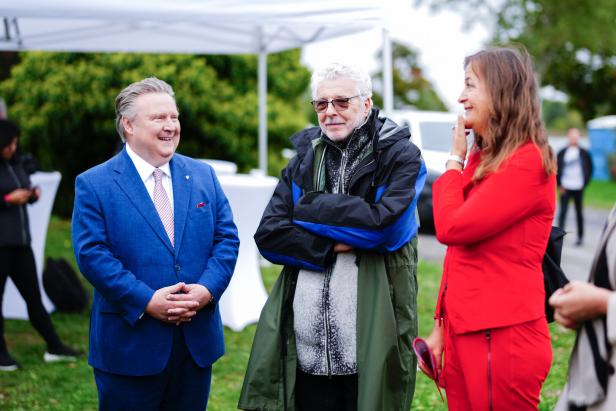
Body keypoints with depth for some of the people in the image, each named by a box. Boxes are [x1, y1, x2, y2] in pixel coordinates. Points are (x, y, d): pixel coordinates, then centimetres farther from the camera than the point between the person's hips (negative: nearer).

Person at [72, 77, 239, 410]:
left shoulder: (203, 176, 10)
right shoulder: (94, 185, -3)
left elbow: (226, 238, 6)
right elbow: (91, 254, -12)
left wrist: (207, 289, -12)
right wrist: (146, 301, -20)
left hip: (197, 342, 4)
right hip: (130, 344, -4)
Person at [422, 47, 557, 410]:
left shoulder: (528, 162, -15)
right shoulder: (480, 158, 13)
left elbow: (452, 228, -21)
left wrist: (454, 161, -6)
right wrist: (441, 327, 16)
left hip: (503, 336, -8)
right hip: (463, 330, 8)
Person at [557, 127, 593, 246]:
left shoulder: (584, 153, 2)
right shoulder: (562, 153, 1)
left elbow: (589, 168, 8)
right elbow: (557, 169, 3)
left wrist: (585, 182, 0)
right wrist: (559, 185, -3)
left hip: (578, 188, 1)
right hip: (565, 187, -1)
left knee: (579, 212, 9)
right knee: (563, 211, -5)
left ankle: (580, 236, 17)